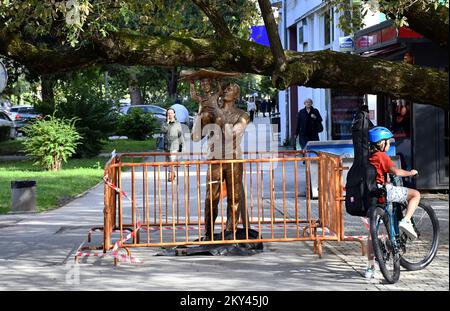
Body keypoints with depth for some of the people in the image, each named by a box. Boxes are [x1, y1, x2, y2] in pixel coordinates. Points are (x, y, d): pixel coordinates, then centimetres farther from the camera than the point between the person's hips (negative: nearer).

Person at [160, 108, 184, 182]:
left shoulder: (177, 124, 2)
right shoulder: (165, 124, 8)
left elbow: (181, 135, 3)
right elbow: (163, 131, -12)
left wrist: (181, 145, 1)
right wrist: (167, 122, -14)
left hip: (174, 145, -4)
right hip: (167, 145, 4)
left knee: (172, 161, -15)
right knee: (169, 161, 12)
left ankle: (171, 176, -17)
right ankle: (173, 174, 27)